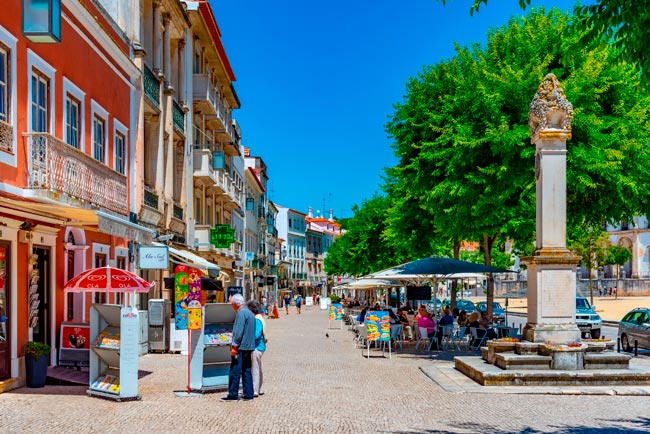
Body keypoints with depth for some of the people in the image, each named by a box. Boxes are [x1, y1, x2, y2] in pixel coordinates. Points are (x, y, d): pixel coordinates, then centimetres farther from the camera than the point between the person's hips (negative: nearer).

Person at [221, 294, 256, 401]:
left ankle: (233, 395, -2)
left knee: (235, 372, -4)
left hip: (241, 347, -9)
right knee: (247, 371, 11)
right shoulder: (250, 313, 16)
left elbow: (239, 331, -18)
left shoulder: (241, 313, -12)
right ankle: (248, 394, 12)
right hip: (249, 346, 9)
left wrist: (234, 346, -17)